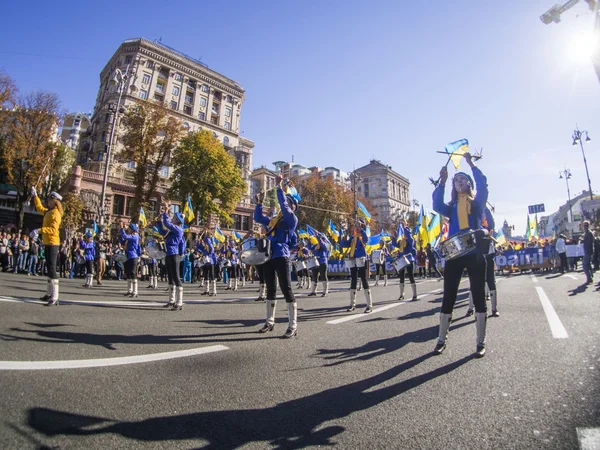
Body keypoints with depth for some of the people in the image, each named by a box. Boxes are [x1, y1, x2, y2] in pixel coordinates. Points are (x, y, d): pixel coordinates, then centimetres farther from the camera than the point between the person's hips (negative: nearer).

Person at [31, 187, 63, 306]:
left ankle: (55, 297, -13)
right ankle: (49, 293, 29)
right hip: (48, 243, 10)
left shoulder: (56, 213, -14)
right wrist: (35, 196, 40)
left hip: (52, 244, -10)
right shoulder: (48, 212, 15)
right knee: (49, 268, 17)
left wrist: (40, 230, -32)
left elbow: (53, 229, -25)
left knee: (52, 268, -13)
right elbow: (39, 208, 38)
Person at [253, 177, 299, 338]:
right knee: (270, 290, 14)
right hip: (268, 258, 7)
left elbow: (283, 205, -15)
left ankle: (293, 326, -1)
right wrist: (259, 202, 16)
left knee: (286, 290, -7)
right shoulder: (273, 220, 18)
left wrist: (279, 187, -14)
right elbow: (258, 218, 25)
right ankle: (270, 322, 27)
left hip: (281, 257, -7)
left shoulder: (292, 219, -1)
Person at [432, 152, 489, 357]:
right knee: (448, 297, 3)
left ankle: (481, 342, 14)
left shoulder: (477, 202, 12)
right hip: (454, 253, 2)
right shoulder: (451, 206, 15)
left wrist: (471, 164, -9)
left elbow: (483, 184, -7)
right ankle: (441, 340, 12)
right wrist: (442, 181, -9)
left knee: (478, 296, 3)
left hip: (475, 253, -1)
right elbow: (437, 205, -6)